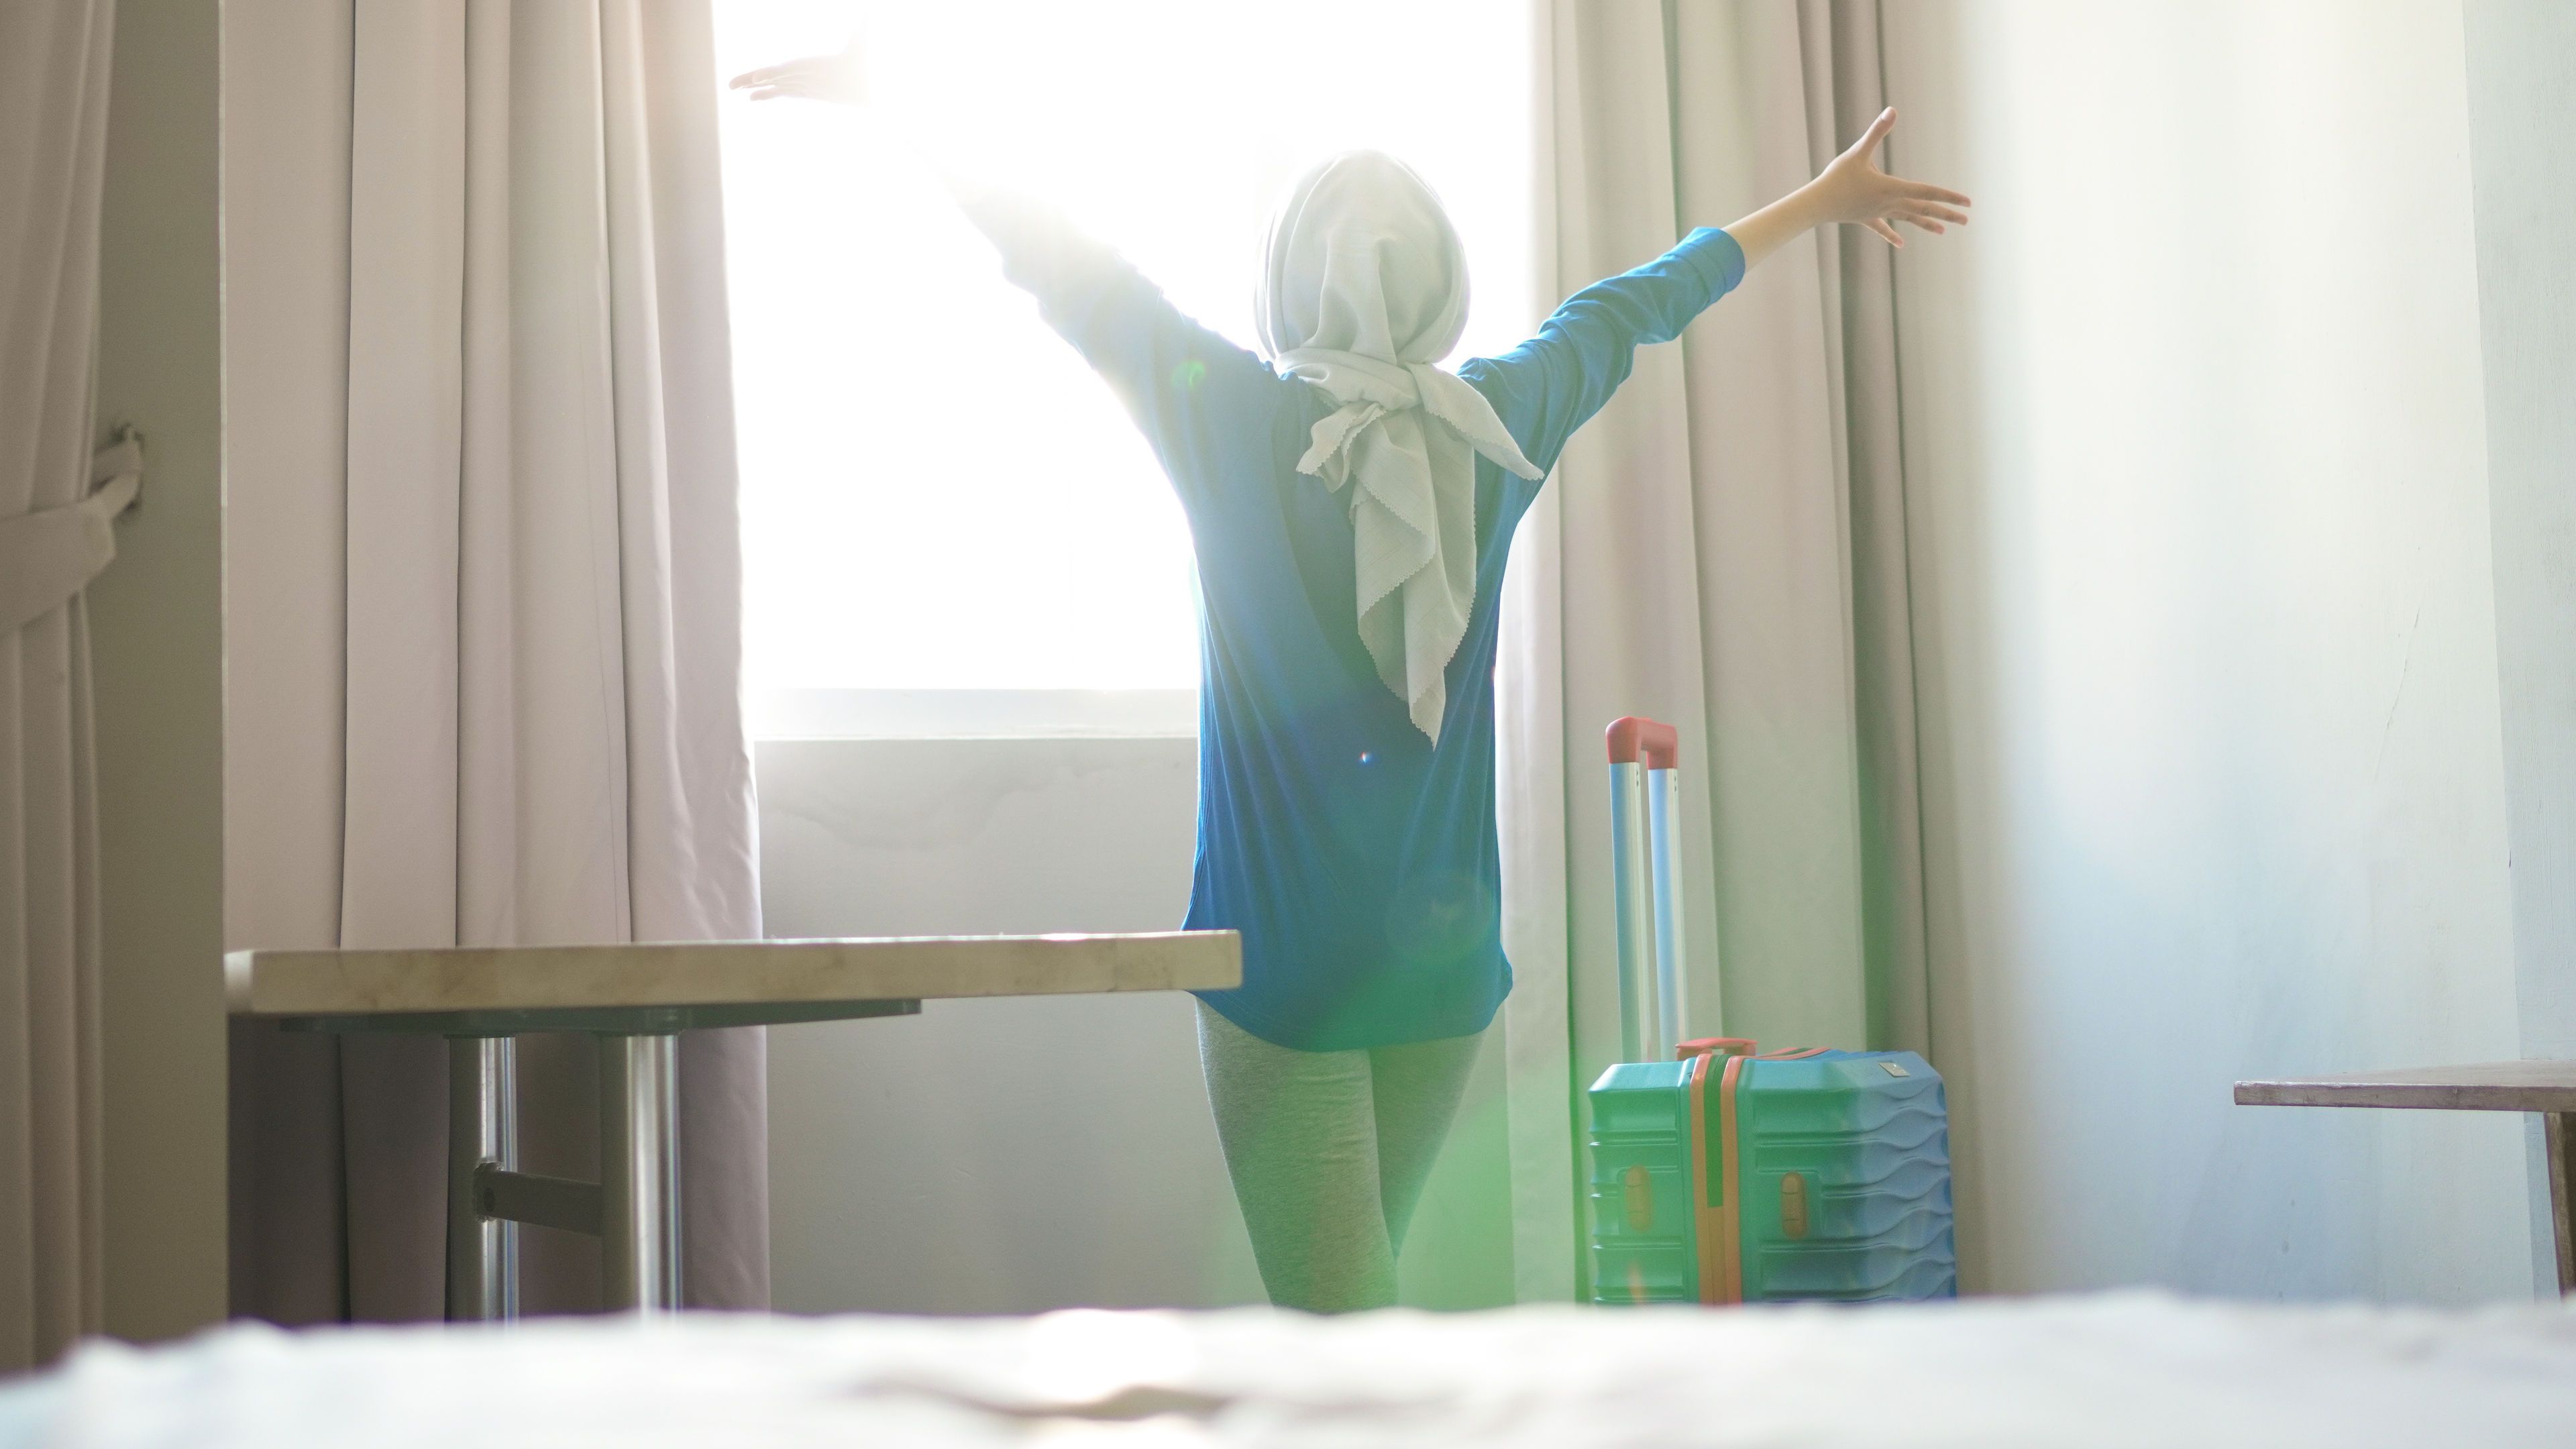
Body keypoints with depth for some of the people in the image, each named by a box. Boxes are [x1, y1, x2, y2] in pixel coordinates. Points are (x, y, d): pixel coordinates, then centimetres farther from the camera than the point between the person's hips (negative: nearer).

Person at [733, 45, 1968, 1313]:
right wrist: (1822, 201, 33)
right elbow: (1636, 304, 15)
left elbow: (1067, 270, 0)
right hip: (1448, 966, 5)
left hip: (1282, 963, -4)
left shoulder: (1236, 419, -10)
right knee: (1356, 1286, 20)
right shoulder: (1501, 427, 0)